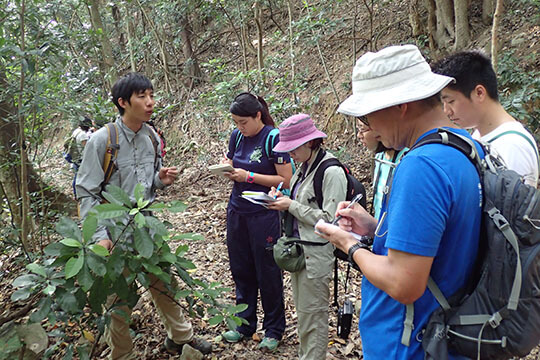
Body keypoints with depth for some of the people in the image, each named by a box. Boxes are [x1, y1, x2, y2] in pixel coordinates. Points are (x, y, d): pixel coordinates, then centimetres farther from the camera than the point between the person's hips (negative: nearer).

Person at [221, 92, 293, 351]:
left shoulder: (273, 138, -13)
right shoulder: (237, 136, 5)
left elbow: (286, 180, -14)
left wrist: (249, 176, -19)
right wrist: (227, 170, -7)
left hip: (264, 215, -6)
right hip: (237, 211, 6)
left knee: (267, 273, 6)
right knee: (241, 269, 14)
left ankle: (273, 330, 24)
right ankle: (245, 324, 32)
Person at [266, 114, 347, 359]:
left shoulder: (332, 172, -19)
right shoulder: (304, 167, 8)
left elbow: (329, 220, -22)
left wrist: (291, 206, -18)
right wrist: (282, 199, 1)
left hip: (316, 254, -9)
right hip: (298, 249, 9)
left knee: (312, 314, 5)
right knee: (302, 309, 20)